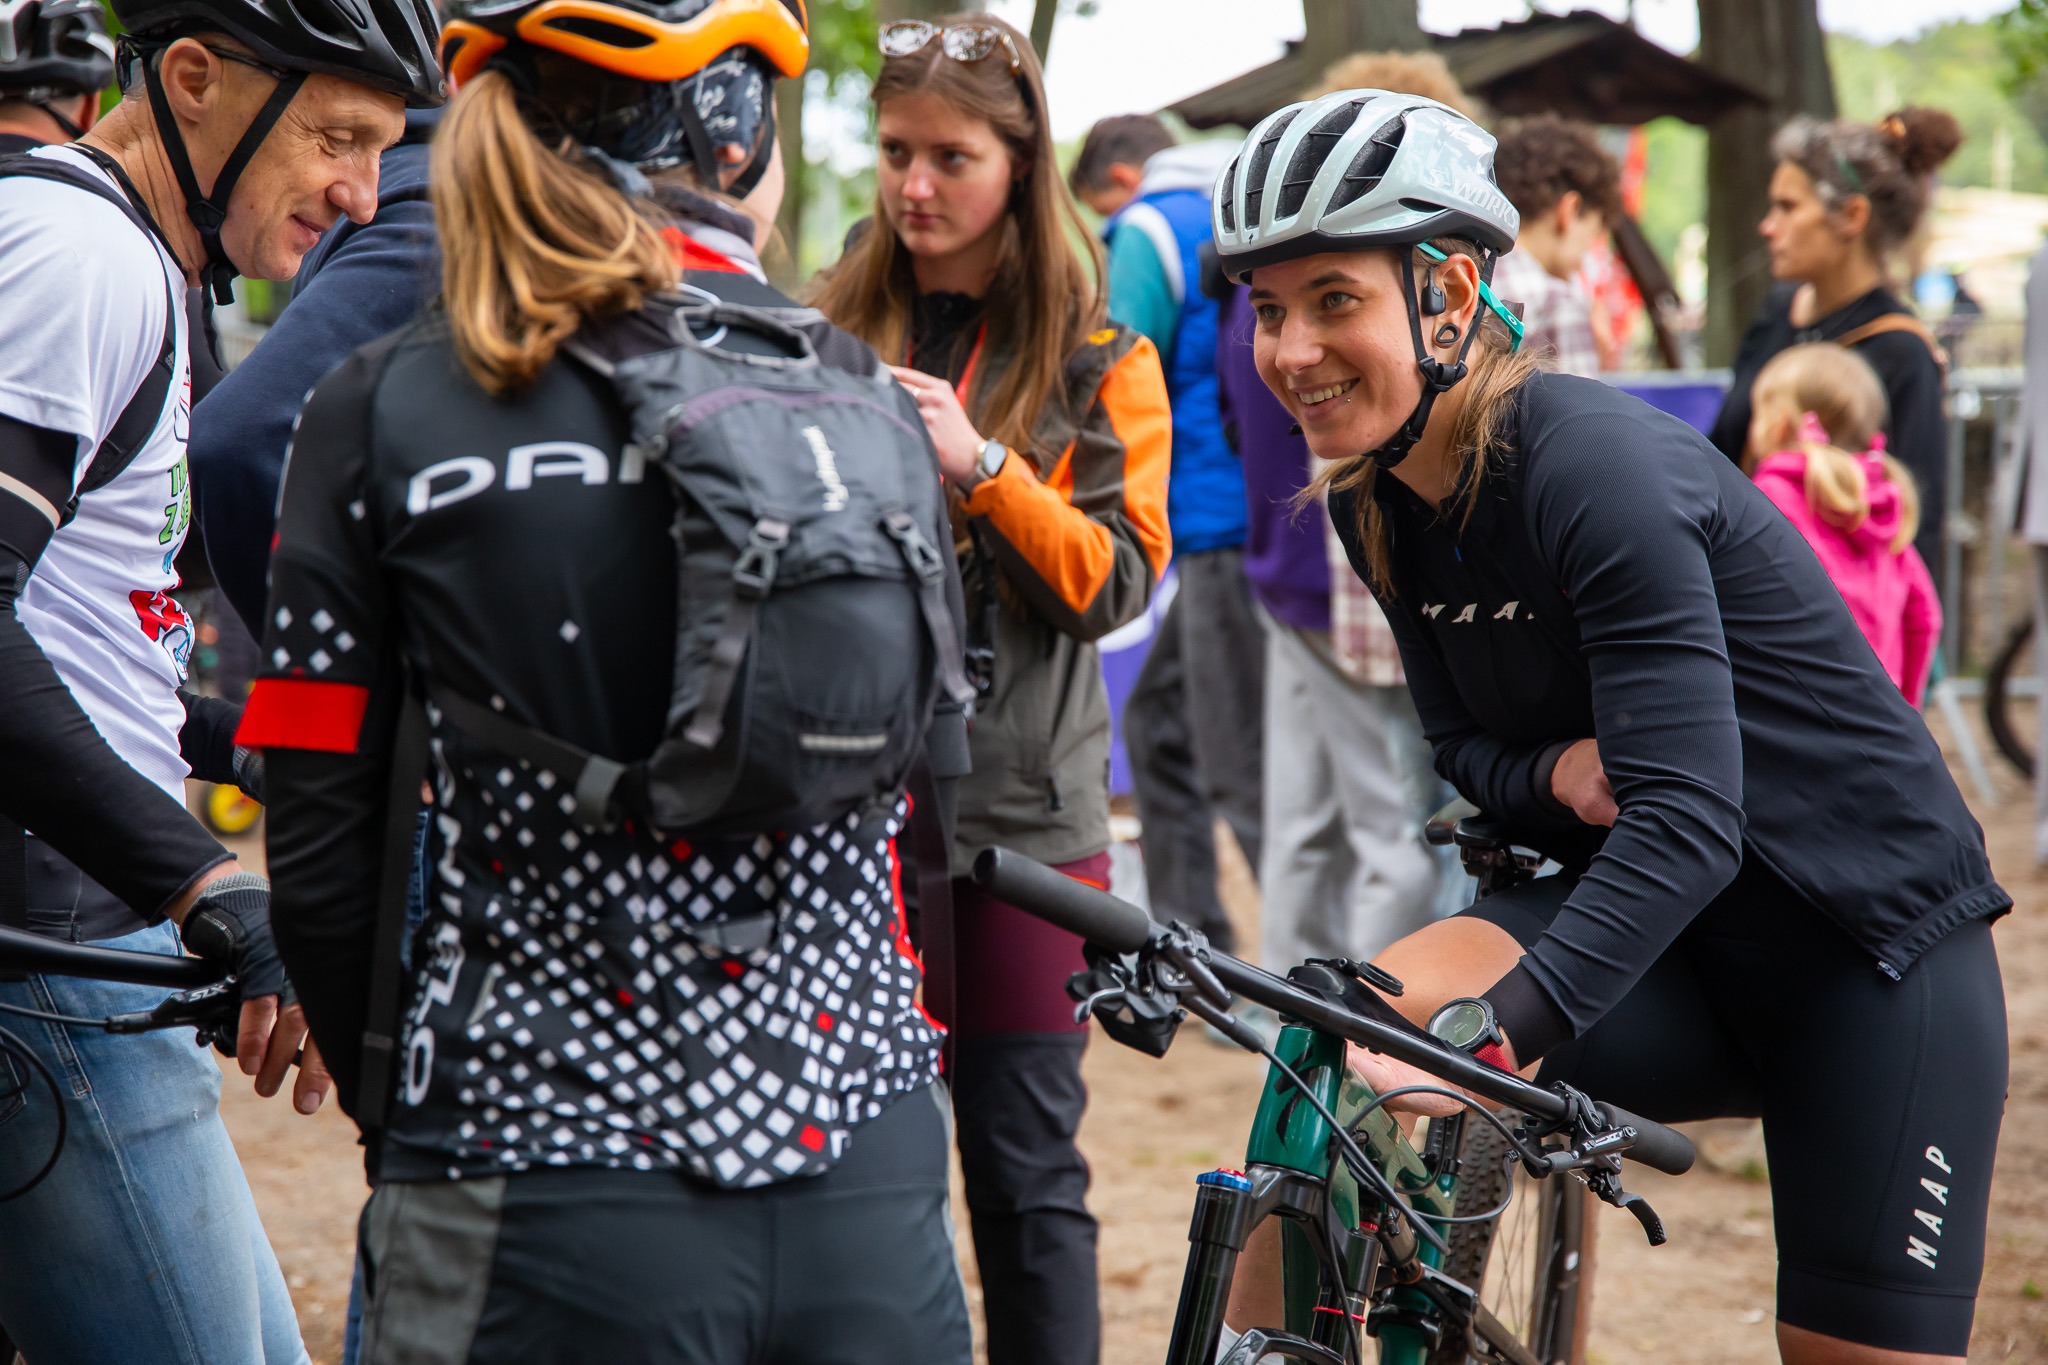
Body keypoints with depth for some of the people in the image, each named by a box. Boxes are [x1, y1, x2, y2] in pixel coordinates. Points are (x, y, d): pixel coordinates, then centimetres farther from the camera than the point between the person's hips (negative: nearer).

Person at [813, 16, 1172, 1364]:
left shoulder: (1099, 365, 6)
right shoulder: (823, 336, 7)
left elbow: (1117, 579, -4)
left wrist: (982, 465, -17)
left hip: (1020, 807, -1)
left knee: (1027, 1165, 2)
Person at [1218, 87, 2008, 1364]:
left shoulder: (1595, 465, -24)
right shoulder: (1378, 502, -1)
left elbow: (1689, 816, -32)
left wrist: (1491, 1030, -45)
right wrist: (1558, 771, -15)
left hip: (1869, 937, -5)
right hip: (1662, 934, 6)